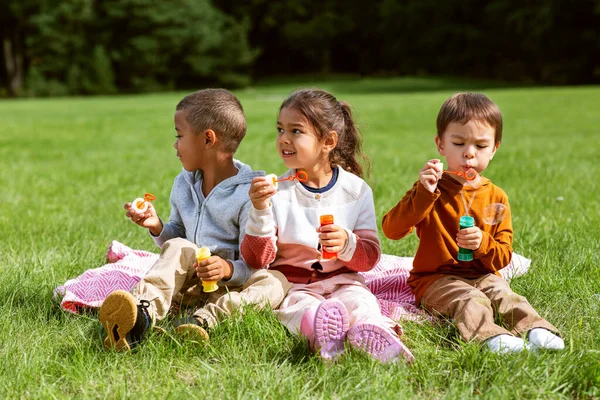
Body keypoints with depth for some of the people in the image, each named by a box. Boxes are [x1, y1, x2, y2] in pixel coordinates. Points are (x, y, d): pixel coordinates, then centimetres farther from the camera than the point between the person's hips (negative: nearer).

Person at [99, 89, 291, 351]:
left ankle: (206, 318, -54)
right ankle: (143, 314, -49)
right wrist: (157, 227, -2)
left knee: (275, 283, -32)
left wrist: (228, 269, -36)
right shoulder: (183, 184, 8)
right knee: (177, 248, -24)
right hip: (191, 281, 4)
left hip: (232, 286, -4)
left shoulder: (248, 194, -13)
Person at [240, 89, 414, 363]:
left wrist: (347, 244, -19)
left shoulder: (356, 190, 3)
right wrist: (260, 212, -19)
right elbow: (256, 260, -4)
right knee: (298, 307, -34)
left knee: (358, 300, -32)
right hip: (290, 284, -1)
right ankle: (322, 330, -63)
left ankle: (370, 333, -60)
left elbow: (370, 258, 3)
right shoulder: (276, 191, 0)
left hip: (340, 280, 1)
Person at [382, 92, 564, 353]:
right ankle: (492, 337, -53)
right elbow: (391, 230, -15)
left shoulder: (496, 197, 6)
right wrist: (423, 194, -26)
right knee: (470, 300, -32)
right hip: (435, 278, -4)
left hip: (481, 276, 4)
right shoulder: (432, 189, -1)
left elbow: (504, 256, 4)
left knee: (505, 295, -27)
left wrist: (483, 244, -20)